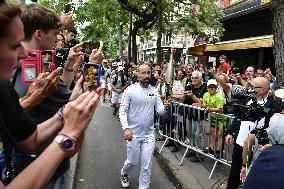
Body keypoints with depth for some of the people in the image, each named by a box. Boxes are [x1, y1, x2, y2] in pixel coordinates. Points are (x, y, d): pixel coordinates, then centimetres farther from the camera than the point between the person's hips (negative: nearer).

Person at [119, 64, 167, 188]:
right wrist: (126, 128, -21)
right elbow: (122, 111, -10)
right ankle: (124, 173, 48)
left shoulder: (154, 91, 1)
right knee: (132, 161, 14)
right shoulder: (130, 90, -11)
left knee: (147, 165, 7)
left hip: (149, 133, 3)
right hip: (133, 133, -2)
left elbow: (160, 110, 0)